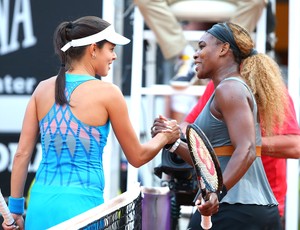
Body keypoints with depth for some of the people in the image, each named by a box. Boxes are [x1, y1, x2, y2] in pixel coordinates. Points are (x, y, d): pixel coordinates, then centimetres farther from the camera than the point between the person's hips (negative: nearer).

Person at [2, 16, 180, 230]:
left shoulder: (43, 88, 8)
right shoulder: (107, 93, -4)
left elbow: (22, 154, 7)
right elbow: (137, 157, 5)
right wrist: (165, 136, 24)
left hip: (40, 204, 5)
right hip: (81, 203, -4)